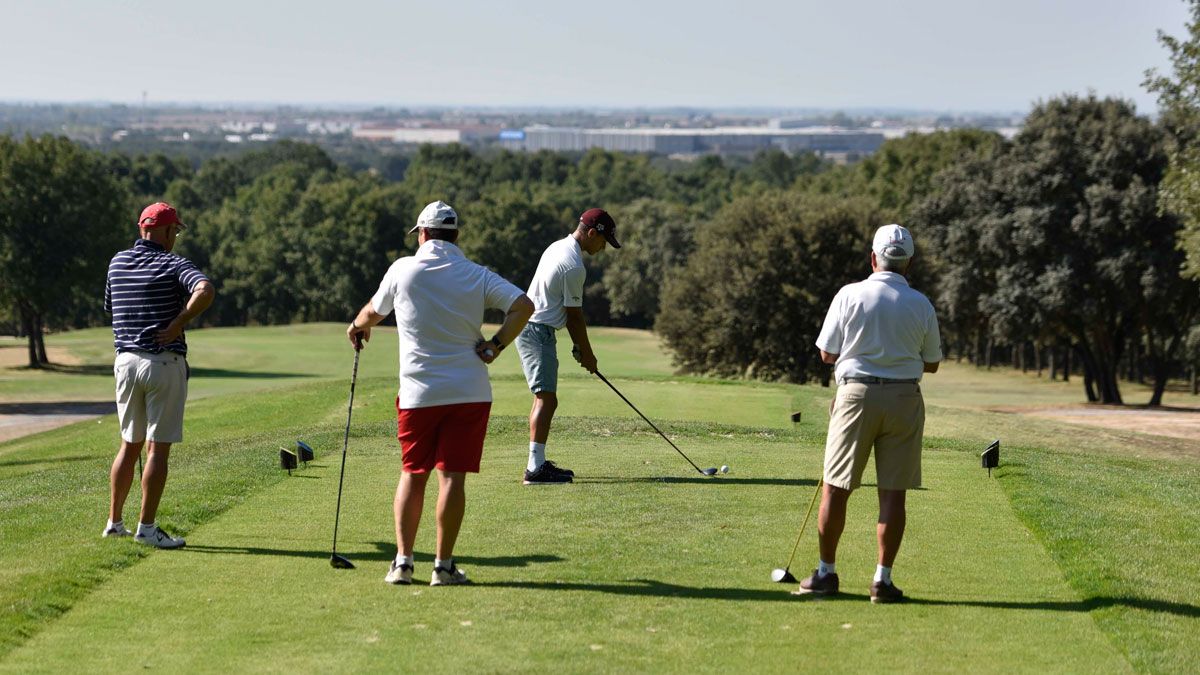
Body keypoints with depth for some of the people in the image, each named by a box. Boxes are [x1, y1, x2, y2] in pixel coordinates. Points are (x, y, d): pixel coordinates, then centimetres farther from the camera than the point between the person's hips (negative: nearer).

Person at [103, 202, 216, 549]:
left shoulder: (117, 263, 8)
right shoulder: (173, 265, -9)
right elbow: (205, 290, -28)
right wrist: (178, 324, -19)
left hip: (126, 360, 6)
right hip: (164, 362, -6)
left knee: (130, 444, 17)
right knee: (159, 447, -1)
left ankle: (115, 521, 19)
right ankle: (147, 527, -2)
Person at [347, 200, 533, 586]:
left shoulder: (403, 270, 0)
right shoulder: (478, 276, 1)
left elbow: (374, 311, 17)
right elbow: (523, 306, -11)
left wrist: (357, 327, 39)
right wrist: (495, 347, -3)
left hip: (418, 392, 0)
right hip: (469, 391, 0)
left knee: (412, 474, 11)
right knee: (452, 476, 0)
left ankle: (403, 561, 8)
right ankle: (444, 565, 0)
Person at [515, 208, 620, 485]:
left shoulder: (558, 247, 13)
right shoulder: (574, 266, -19)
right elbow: (574, 315, -12)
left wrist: (578, 346, 18)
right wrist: (587, 353, 0)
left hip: (529, 327, 11)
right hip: (538, 331, -11)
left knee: (544, 397, 15)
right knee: (547, 399, -13)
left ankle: (538, 462, 19)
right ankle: (535, 468, -18)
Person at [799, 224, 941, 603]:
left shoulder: (850, 296, -4)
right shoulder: (921, 305, 1)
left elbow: (827, 355, 0)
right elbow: (932, 363, 10)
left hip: (857, 393, -1)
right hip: (904, 398, 1)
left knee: (836, 488, 7)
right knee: (893, 493, 3)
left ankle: (826, 572, 12)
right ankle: (883, 580, 1)